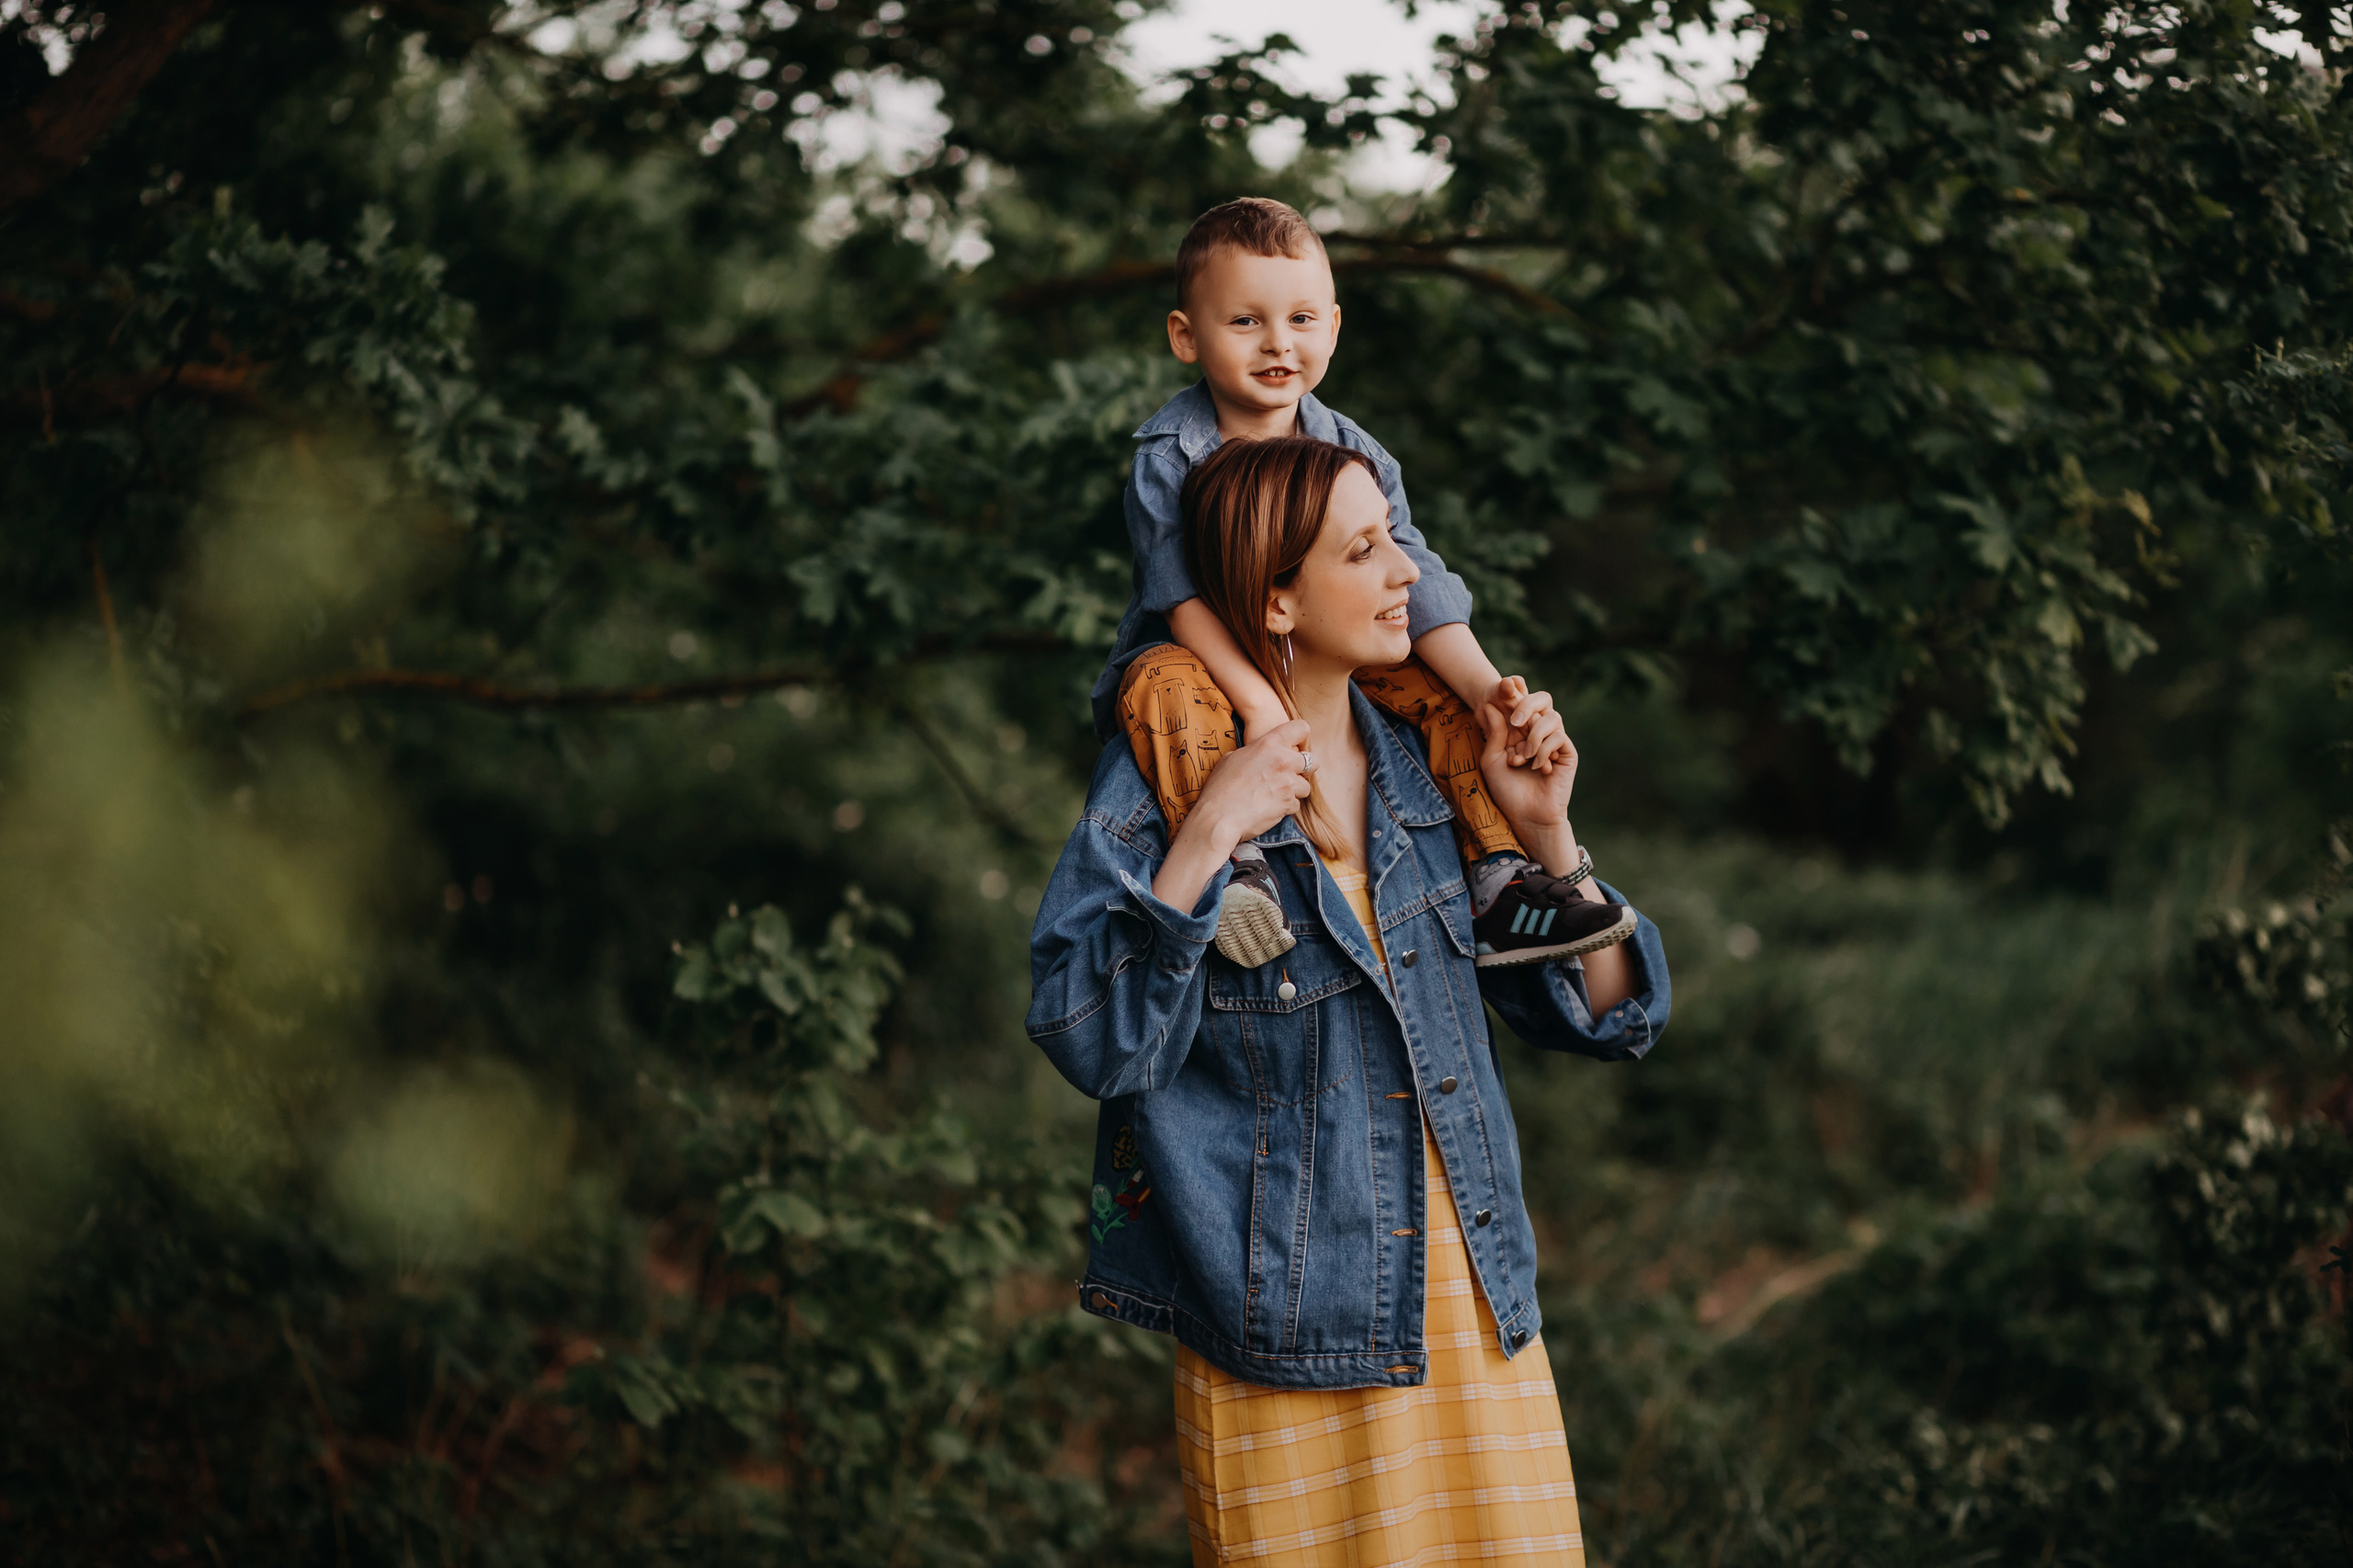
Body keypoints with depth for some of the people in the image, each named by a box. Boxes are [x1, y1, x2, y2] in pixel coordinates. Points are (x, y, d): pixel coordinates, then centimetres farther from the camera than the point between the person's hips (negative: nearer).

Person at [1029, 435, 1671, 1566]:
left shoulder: (1422, 767, 6)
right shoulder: (1156, 783, -8)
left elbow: (1607, 1020, 9)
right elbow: (1091, 1045, -18)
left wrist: (1546, 833, -5)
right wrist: (1202, 844, -23)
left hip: (1476, 1303, 5)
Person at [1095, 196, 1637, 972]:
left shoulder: (1354, 457, -3)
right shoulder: (1169, 456, -14)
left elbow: (1415, 587, -10)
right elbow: (1184, 594, -24)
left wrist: (1489, 691, -27)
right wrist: (1257, 702, -38)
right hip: (1202, 659, -4)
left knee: (1446, 687, -13)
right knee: (1165, 689, -37)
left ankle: (1500, 886, -14)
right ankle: (1230, 869, -41)